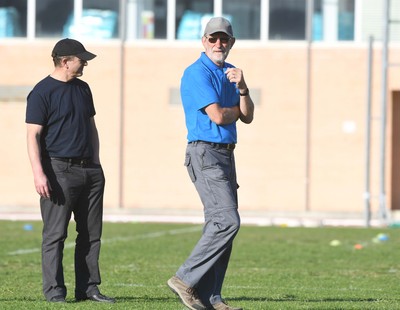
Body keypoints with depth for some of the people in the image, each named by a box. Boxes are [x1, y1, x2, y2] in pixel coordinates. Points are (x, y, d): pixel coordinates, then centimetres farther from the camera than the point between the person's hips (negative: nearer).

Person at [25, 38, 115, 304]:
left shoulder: (82, 88, 15)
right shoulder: (42, 92, -7)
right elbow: (33, 135, -12)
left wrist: (96, 163, 17)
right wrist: (39, 173, -20)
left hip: (89, 170, 7)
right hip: (59, 170, -7)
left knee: (91, 232, 7)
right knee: (55, 233, -5)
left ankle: (88, 287, 13)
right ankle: (54, 290, -2)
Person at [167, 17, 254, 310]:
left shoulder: (230, 72, 17)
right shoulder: (197, 73, -10)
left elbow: (247, 117, 9)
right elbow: (218, 116, -19)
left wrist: (242, 88, -7)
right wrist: (236, 109, 2)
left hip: (226, 154, 9)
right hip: (206, 154, -9)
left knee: (221, 224, 6)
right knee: (227, 220, -18)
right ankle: (186, 280, -15)